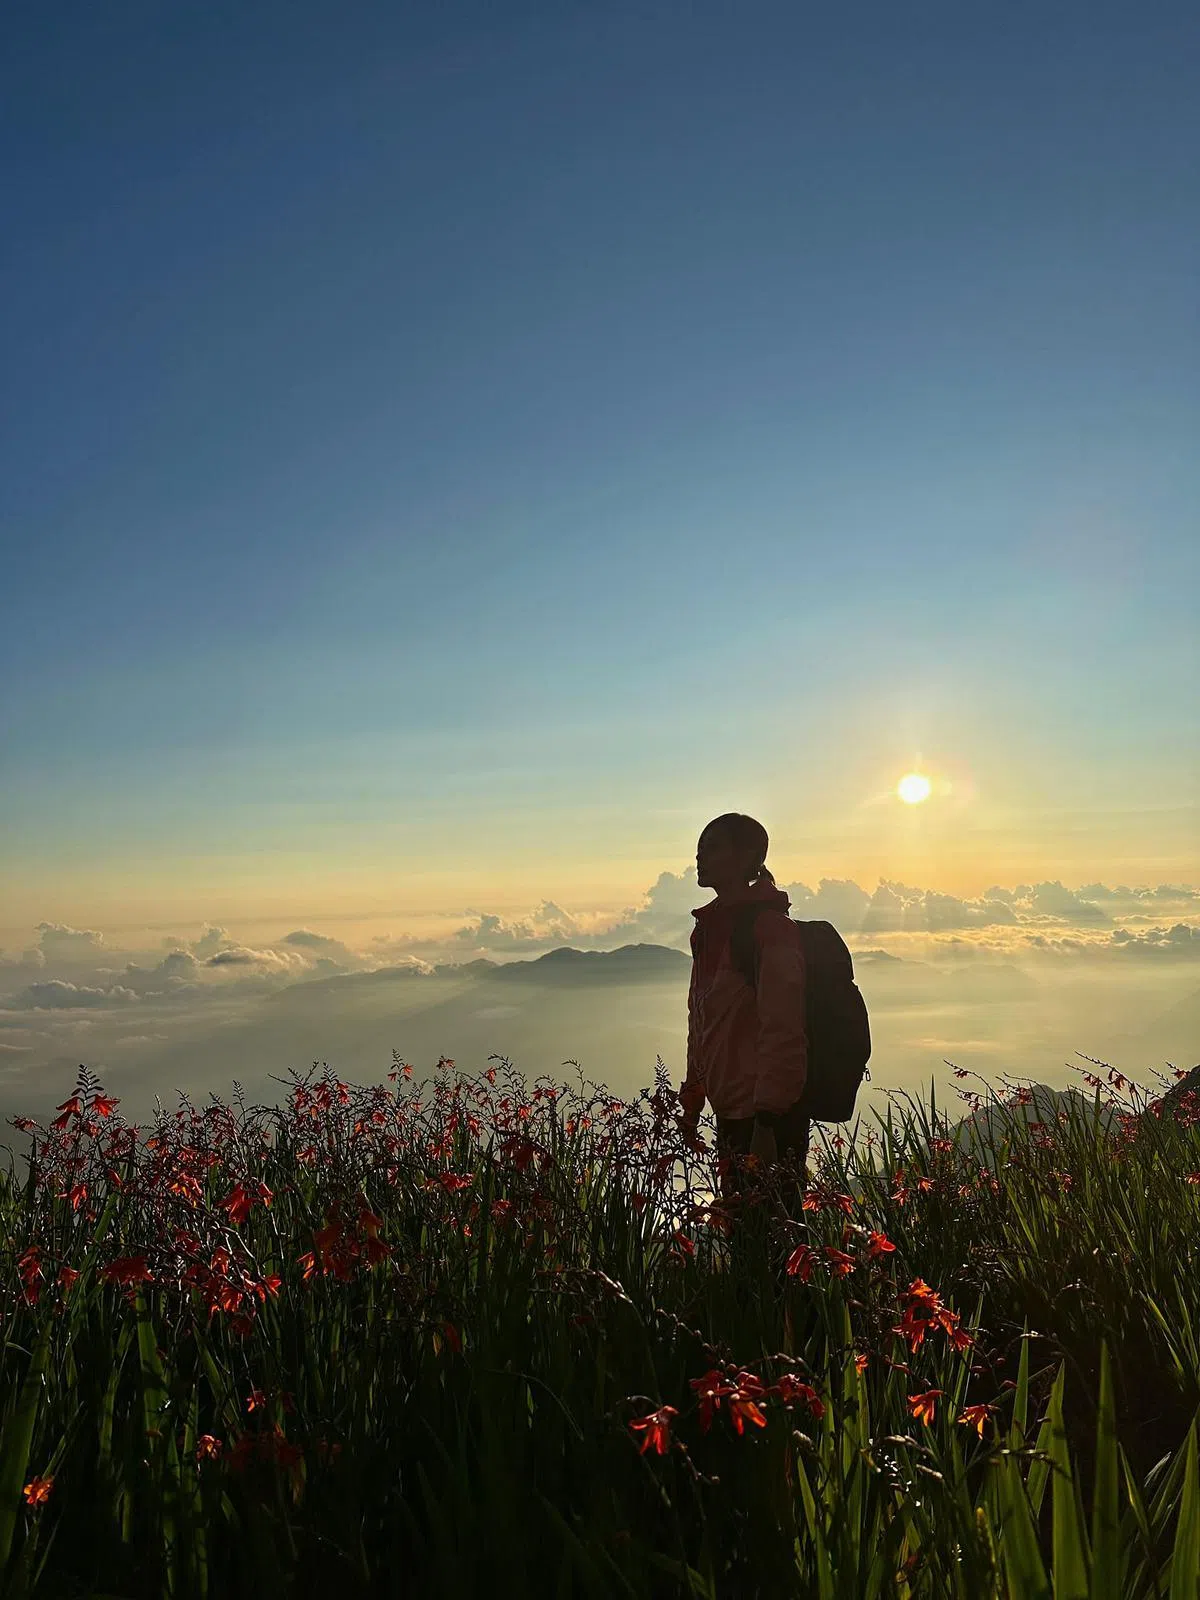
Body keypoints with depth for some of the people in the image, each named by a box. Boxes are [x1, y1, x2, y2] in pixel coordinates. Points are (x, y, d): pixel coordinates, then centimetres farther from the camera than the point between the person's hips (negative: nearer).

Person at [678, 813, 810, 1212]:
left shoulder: (769, 926, -14)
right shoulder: (711, 928, 13)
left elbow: (782, 1032, -19)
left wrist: (767, 1123, -21)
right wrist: (691, 1103, 18)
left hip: (769, 1117, -9)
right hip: (730, 1112, 9)